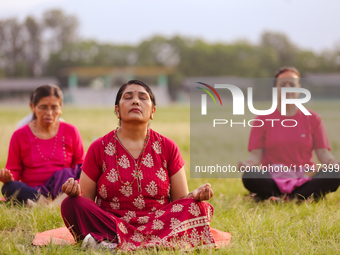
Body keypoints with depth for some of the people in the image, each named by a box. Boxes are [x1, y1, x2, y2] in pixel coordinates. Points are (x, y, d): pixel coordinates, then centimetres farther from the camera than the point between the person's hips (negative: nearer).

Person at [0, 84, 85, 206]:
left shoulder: (70, 132, 9)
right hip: (31, 193, -1)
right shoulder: (20, 135, 6)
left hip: (63, 187, 1)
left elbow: (81, 166, 9)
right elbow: (14, 171, 8)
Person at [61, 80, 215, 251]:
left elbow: (181, 200, 10)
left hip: (158, 224, 1)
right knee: (71, 205, -26)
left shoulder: (168, 147, 10)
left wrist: (195, 195, -13)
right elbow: (84, 200, 7)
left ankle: (111, 241, -36)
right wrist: (75, 191, -17)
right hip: (108, 222, -1)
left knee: (199, 208, -26)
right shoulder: (99, 148, 7)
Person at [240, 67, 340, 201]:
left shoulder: (313, 118, 11)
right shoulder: (263, 119, 9)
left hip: (305, 179, 1)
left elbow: (323, 152, 4)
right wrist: (248, 164, -22)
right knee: (249, 177, -34)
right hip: (273, 179, -1)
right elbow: (256, 154, 2)